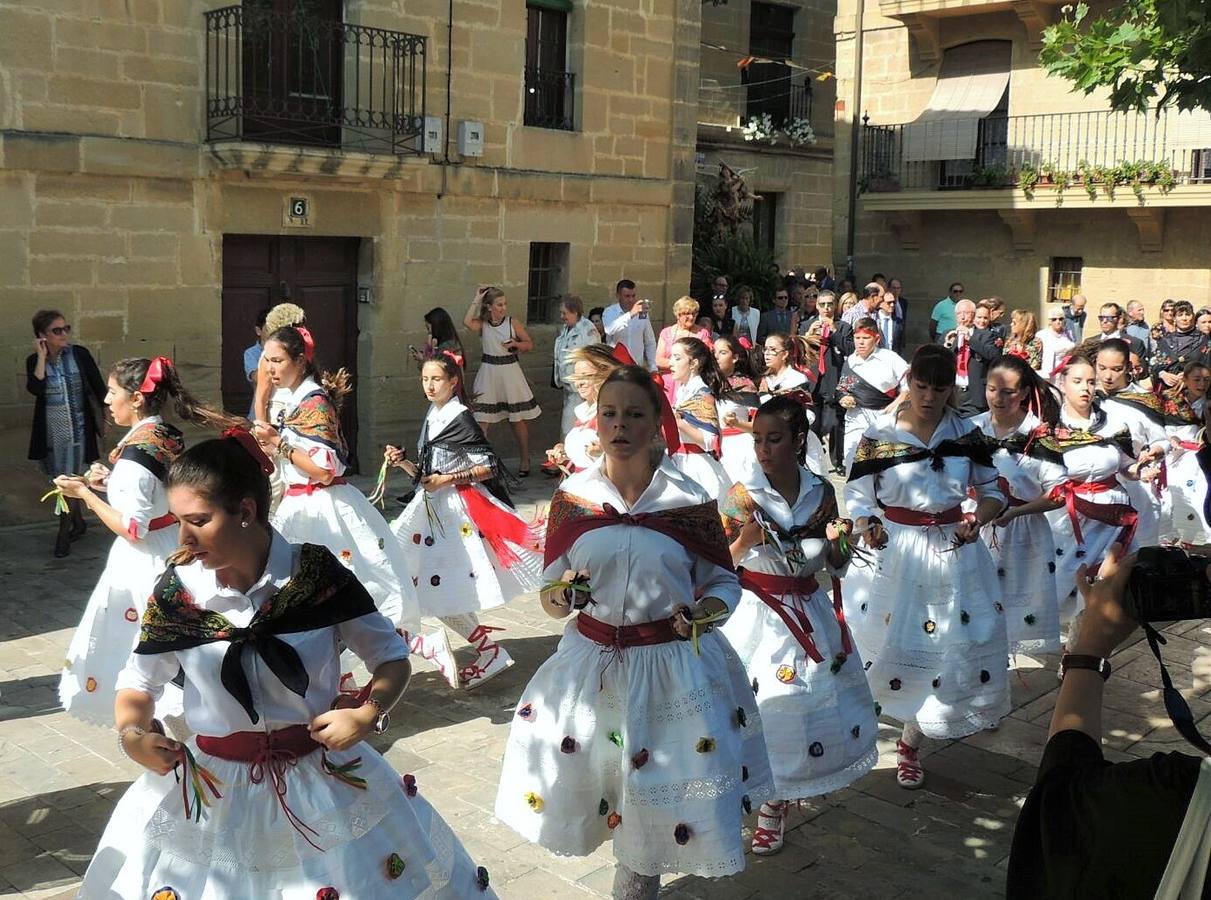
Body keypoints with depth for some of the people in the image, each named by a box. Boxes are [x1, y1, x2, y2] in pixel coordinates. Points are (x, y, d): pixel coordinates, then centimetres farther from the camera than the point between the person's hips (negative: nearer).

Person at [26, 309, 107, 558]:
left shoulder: (80, 354, -6)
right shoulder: (34, 360, -1)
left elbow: (98, 386, 1)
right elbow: (35, 389, -19)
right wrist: (42, 357, -18)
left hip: (77, 427, -3)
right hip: (50, 430, 3)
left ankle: (63, 535, 2)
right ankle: (78, 522, 32)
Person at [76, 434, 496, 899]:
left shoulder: (317, 573, -14)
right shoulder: (178, 588, -10)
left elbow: (392, 656, -3)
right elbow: (139, 683, 2)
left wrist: (368, 714, -20)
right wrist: (131, 734, -17)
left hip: (324, 783, 0)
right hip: (212, 792, 1)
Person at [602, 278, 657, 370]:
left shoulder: (642, 313, 6)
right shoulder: (610, 312, -5)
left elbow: (650, 343, 14)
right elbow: (610, 330, -29)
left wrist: (653, 367, 8)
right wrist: (631, 314, -39)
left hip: (638, 366, 3)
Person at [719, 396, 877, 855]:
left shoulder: (821, 493, -2)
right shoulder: (740, 496, -10)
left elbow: (835, 567, 9)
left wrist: (839, 542, -12)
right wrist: (745, 541, -25)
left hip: (809, 615, 3)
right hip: (756, 617, -3)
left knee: (807, 705, 8)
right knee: (759, 709, 0)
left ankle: (776, 801, 26)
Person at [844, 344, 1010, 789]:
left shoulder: (967, 434, 1)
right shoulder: (878, 435, -6)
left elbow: (993, 492, 8)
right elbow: (856, 497, -4)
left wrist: (979, 518, -12)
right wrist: (867, 526, -24)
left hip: (953, 555, 2)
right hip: (892, 555, -2)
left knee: (947, 650, 6)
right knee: (886, 645, 1)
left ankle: (911, 743, 22)